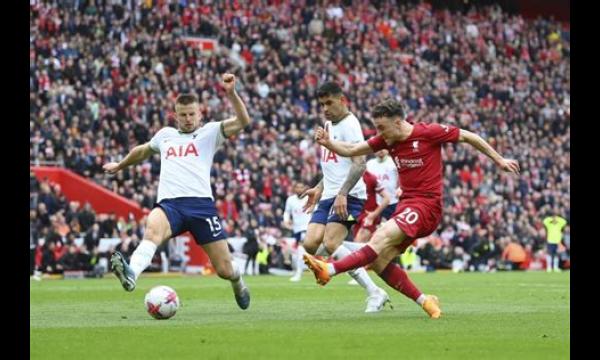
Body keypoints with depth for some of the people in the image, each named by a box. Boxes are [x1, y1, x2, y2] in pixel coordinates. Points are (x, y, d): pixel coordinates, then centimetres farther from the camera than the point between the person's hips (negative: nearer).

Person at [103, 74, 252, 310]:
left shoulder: (209, 133, 14)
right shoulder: (165, 135, 26)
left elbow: (243, 121, -1)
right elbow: (143, 150, 47)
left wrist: (231, 93, -15)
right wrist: (120, 166, 58)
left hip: (201, 203, -2)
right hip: (170, 204, 2)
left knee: (224, 270, -2)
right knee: (153, 228, -36)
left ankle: (238, 284, 36)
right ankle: (131, 274, -63)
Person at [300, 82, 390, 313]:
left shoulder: (349, 125, -10)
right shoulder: (328, 125, 20)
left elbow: (359, 164, -20)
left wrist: (342, 194, -29)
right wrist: (319, 189, 26)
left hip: (348, 196, -9)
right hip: (329, 196, 9)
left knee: (330, 244, -22)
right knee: (311, 244, -9)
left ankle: (374, 293, -18)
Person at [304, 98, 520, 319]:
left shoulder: (429, 133, -9)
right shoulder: (387, 140, 8)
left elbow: (468, 137, 2)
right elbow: (350, 150, 10)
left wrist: (499, 160, 7)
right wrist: (327, 143, -10)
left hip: (426, 205, -8)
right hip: (406, 204, 8)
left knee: (381, 237, -27)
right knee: (378, 261, -5)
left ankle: (330, 270, -40)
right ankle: (424, 301, 5)